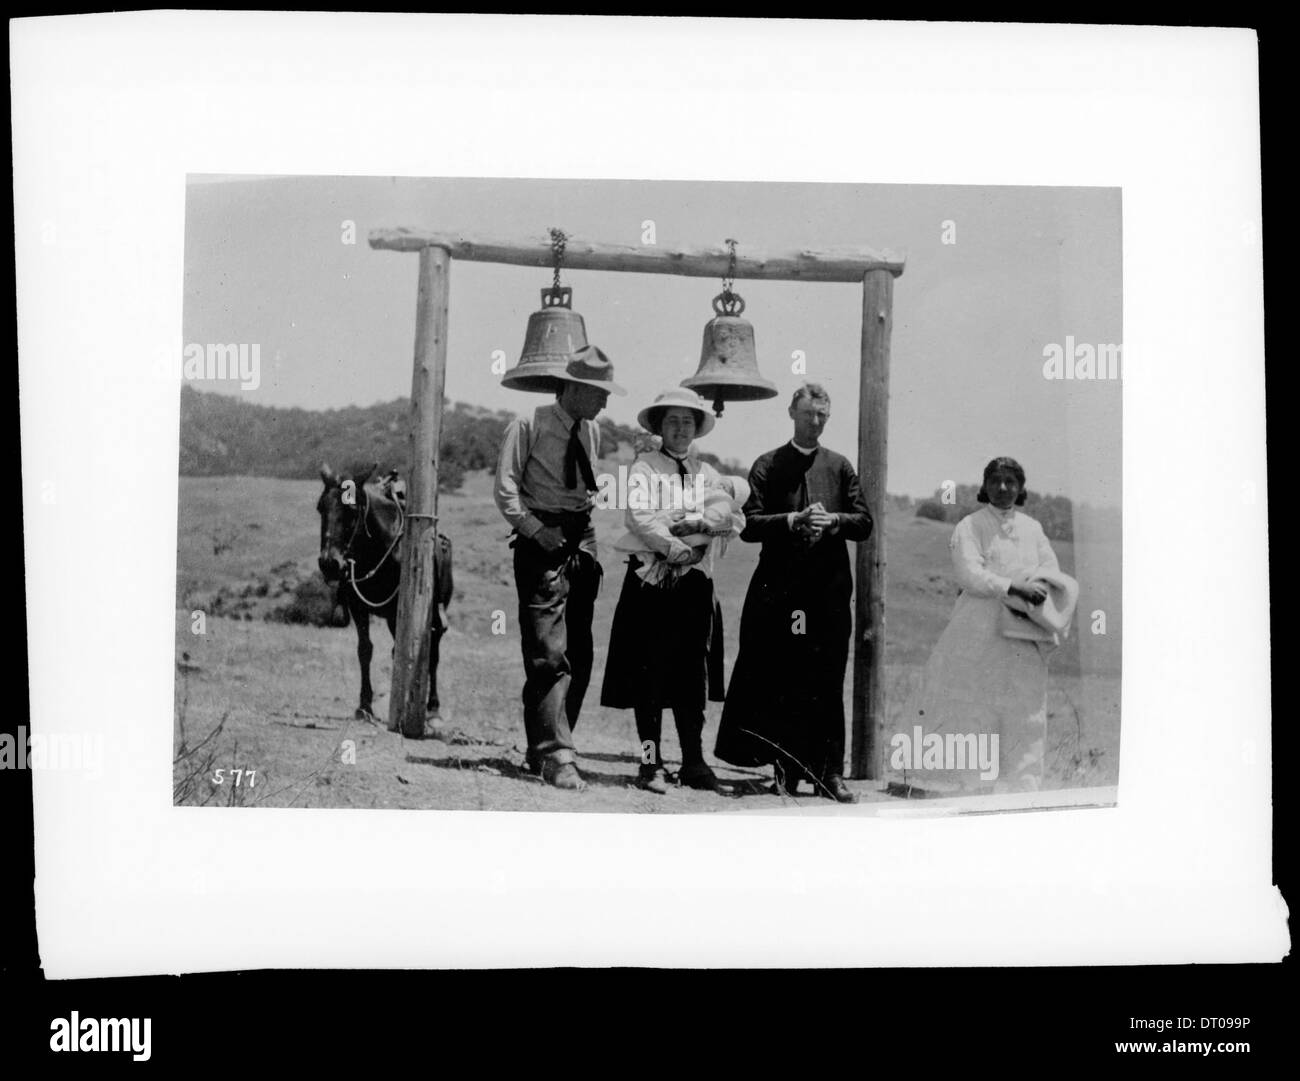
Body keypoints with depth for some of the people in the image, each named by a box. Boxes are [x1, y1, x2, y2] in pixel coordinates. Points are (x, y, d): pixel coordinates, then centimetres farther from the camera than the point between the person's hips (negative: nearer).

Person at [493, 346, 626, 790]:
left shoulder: (593, 432, 13)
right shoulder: (529, 427, -6)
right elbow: (506, 489, -10)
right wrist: (536, 529, -19)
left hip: (582, 540, 7)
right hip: (541, 542, -7)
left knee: (579, 654, 8)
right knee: (549, 653, -12)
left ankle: (543, 749, 19)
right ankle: (555, 757, -12)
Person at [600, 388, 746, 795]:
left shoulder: (707, 474, 16)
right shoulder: (644, 467, 4)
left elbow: (734, 519, 1)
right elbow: (639, 516, -10)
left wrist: (694, 522, -13)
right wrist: (678, 550, -14)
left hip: (695, 582, 4)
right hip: (651, 579, -4)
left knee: (692, 674, 4)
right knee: (649, 673, -4)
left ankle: (693, 762, 9)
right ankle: (651, 762, 0)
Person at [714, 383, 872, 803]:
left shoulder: (840, 467, 13)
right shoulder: (768, 465, 7)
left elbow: (864, 523, 8)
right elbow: (749, 525, -2)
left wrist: (832, 520, -11)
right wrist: (794, 520, -14)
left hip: (829, 590, 1)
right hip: (779, 587, -1)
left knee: (827, 683, 1)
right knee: (779, 682, -1)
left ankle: (828, 772, 6)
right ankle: (786, 769, 7)